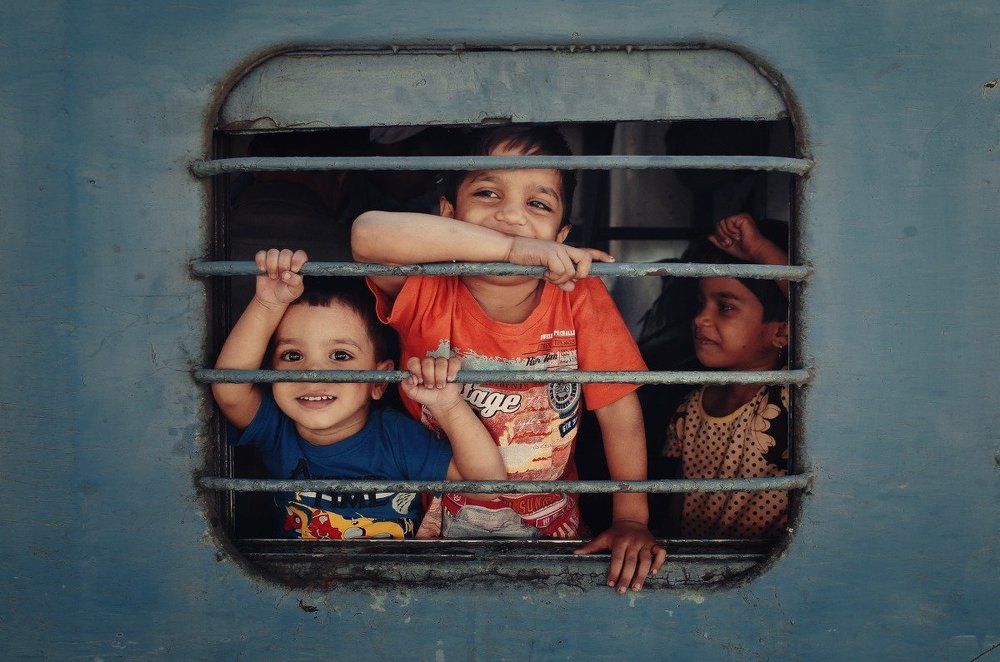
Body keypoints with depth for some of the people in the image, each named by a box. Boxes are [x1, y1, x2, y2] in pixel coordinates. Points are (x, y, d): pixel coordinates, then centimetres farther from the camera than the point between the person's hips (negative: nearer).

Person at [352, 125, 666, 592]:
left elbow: (619, 410, -9)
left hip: (549, 523, 1)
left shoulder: (580, 296, -15)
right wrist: (511, 248, -45)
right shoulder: (428, 293, -20)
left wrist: (631, 521, -12)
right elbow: (368, 235, -41)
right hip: (438, 523, -1)